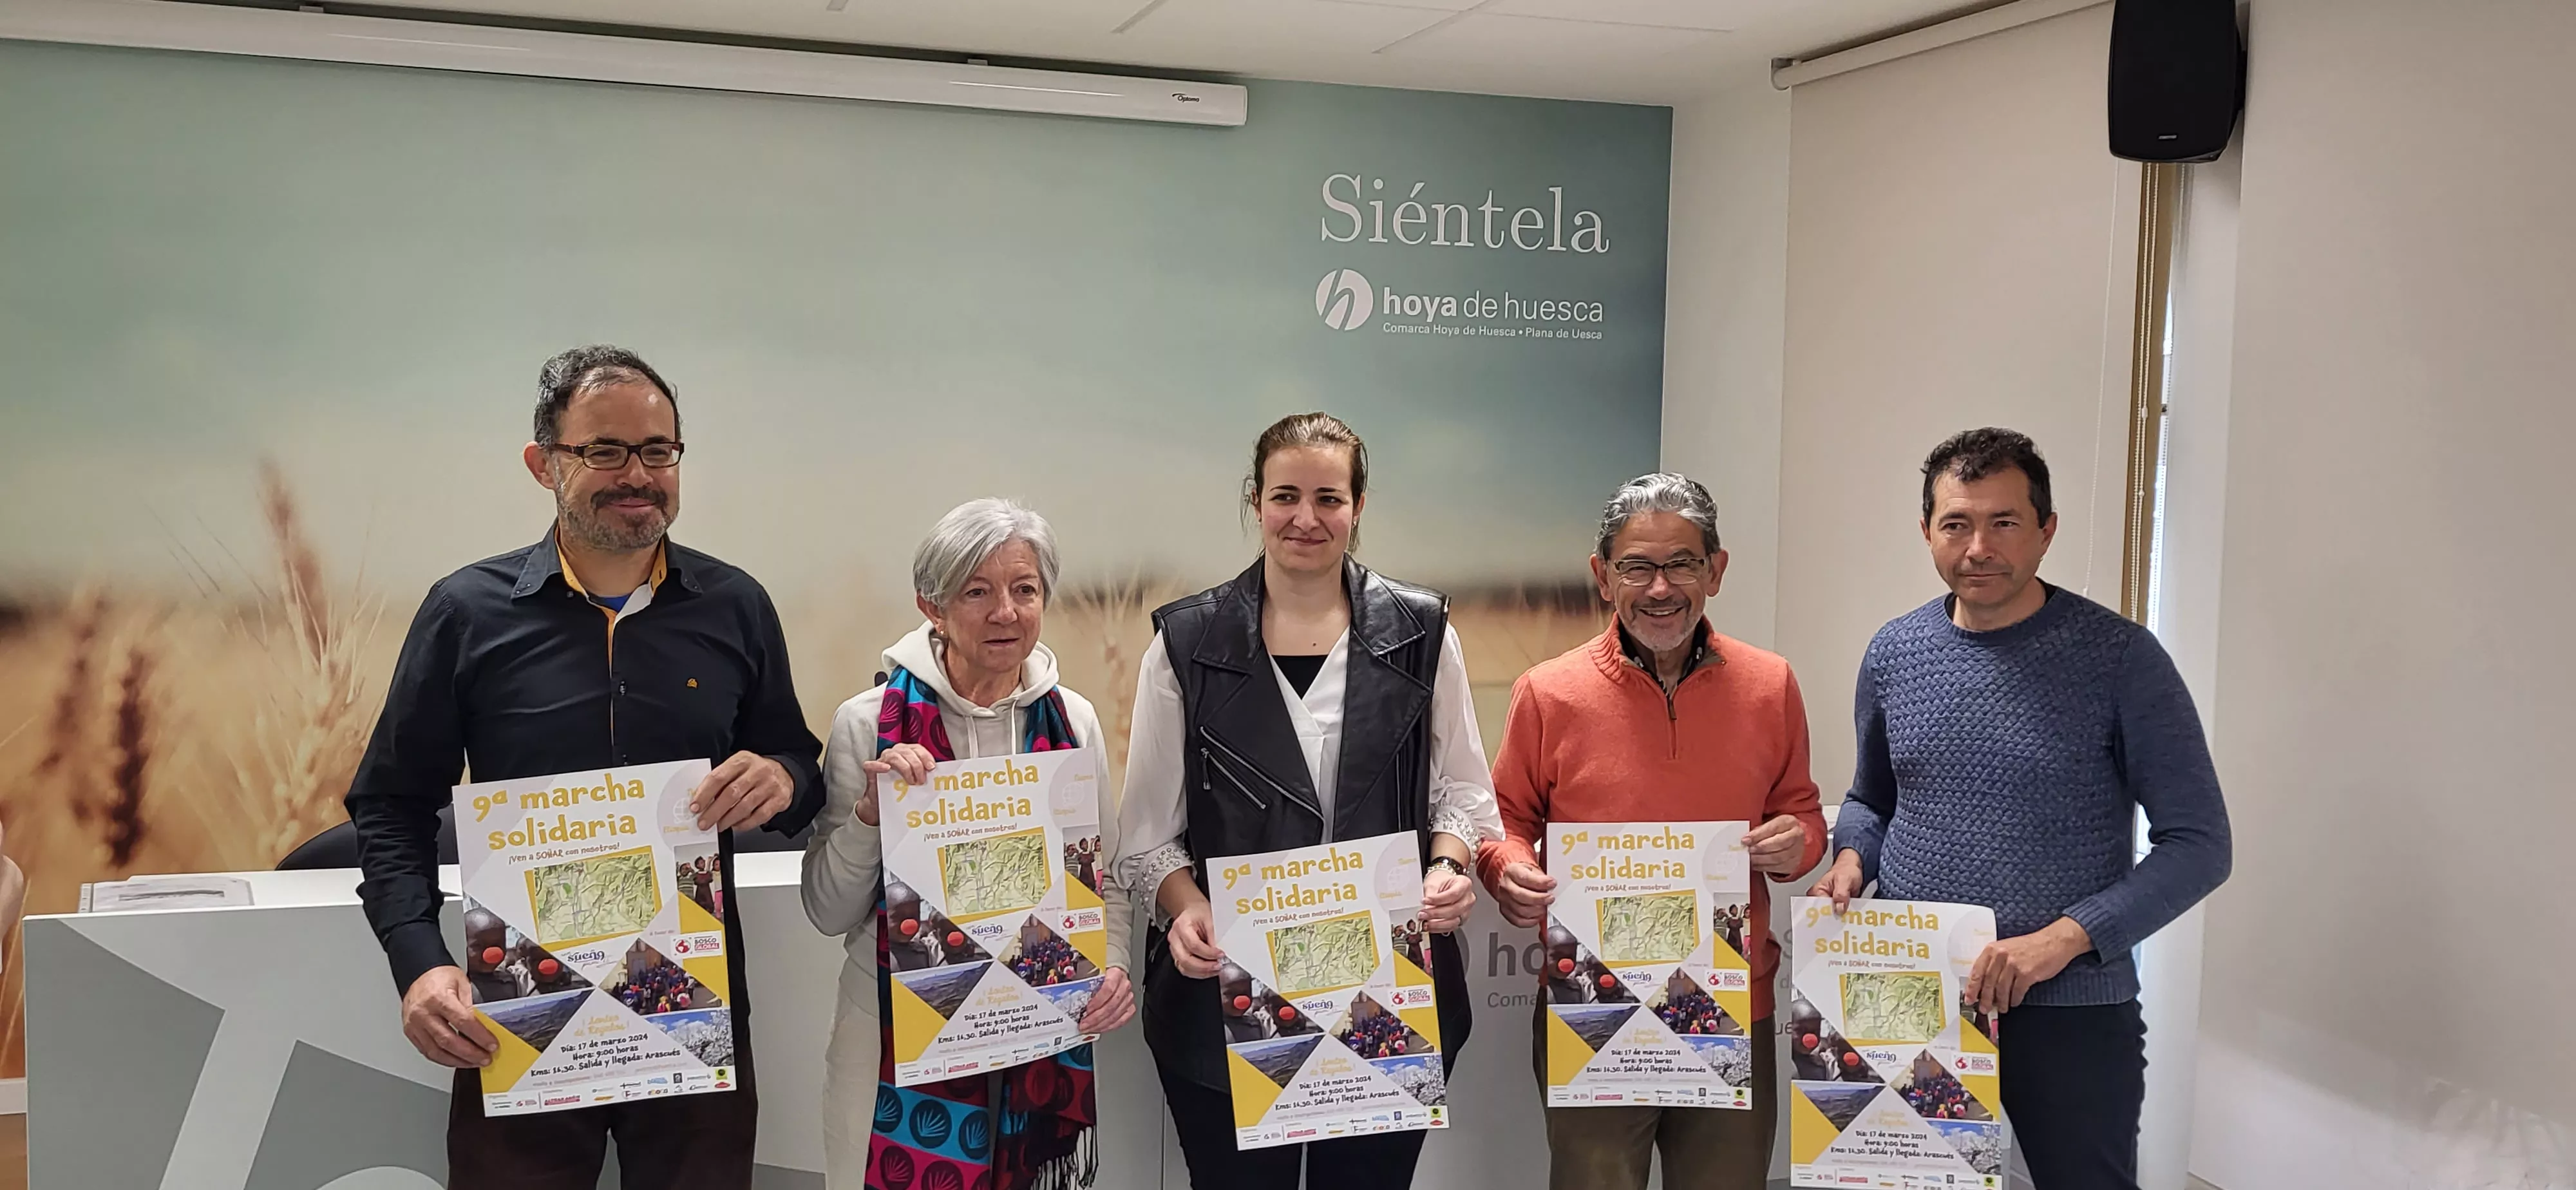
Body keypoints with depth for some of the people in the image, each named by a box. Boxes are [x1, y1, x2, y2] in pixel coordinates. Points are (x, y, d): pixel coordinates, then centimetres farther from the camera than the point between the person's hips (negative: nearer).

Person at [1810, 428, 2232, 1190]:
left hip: (2068, 1015, -3)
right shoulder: (1894, 654, 4)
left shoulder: (2122, 659, -9)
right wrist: (1852, 858, -5)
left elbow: (2197, 842, -9)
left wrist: (2065, 936, -21)